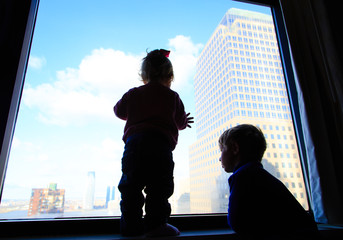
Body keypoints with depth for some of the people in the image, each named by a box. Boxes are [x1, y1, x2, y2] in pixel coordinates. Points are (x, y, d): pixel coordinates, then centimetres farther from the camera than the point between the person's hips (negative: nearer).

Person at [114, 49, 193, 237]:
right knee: (159, 186, 0)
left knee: (131, 185, 9)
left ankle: (131, 225, 13)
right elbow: (180, 121, 22)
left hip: (134, 141, 3)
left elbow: (119, 110, 33)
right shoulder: (172, 96, 14)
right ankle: (156, 224, 0)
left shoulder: (133, 94, 19)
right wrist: (184, 122, 47)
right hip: (161, 144, -2)